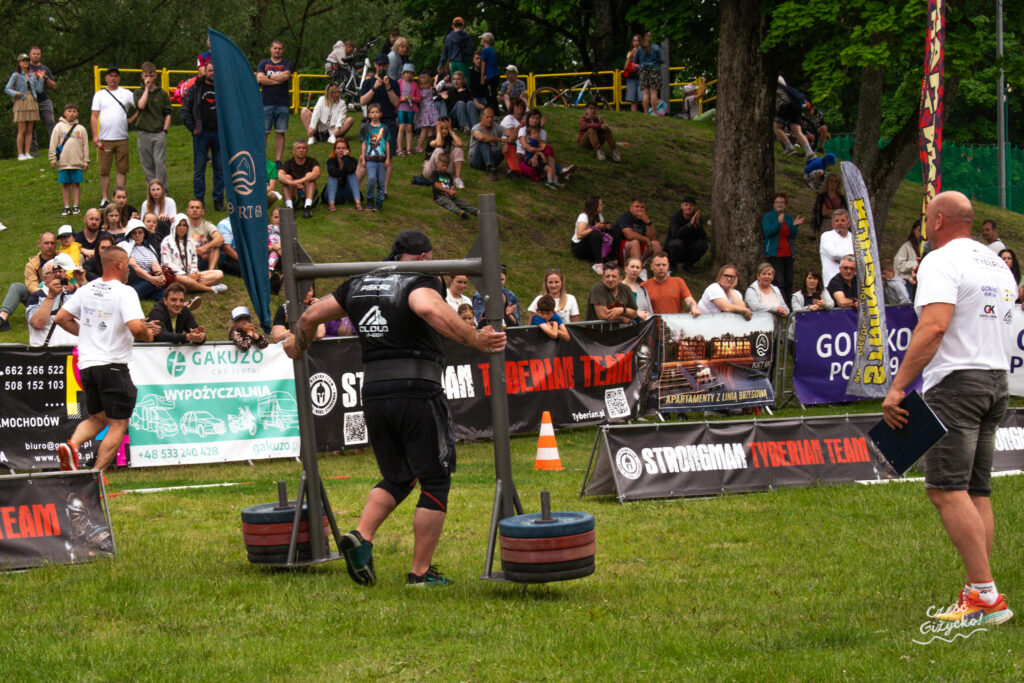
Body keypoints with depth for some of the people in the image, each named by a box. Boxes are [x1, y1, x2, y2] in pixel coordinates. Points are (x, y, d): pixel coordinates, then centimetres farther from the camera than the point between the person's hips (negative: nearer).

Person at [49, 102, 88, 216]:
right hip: (63, 162, 0)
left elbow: (85, 146, 9)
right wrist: (53, 159, -1)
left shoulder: (81, 129, 5)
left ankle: (76, 206, 9)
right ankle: (67, 207, 11)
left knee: (76, 184, 3)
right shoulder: (59, 127, 2)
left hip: (77, 162, 0)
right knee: (65, 185, 4)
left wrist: (85, 161, 5)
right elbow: (53, 144, 3)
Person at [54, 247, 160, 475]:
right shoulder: (124, 292, -12)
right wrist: (147, 335, -3)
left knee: (97, 418, 21)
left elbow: (61, 318, 13)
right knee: (118, 424, 2)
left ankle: (72, 445, -7)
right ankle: (97, 474, -8)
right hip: (112, 366, -7)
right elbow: (136, 327, -24)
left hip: (86, 364, 7)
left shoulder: (87, 290, 9)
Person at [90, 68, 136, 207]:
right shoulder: (99, 95, 8)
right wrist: (95, 135, -6)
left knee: (122, 169, 0)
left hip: (122, 138, 0)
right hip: (105, 139, 0)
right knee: (104, 170, 0)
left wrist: (132, 119, 1)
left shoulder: (127, 94, 9)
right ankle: (104, 199, 5)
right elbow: (94, 116, 3)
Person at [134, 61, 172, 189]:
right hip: (144, 134, 1)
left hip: (159, 133, -1)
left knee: (160, 164, -9)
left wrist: (164, 130, -1)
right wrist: (147, 88, -7)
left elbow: (167, 114, 9)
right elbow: (141, 105, -13)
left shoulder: (162, 94, 6)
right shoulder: (139, 92, 8)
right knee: (147, 165, 3)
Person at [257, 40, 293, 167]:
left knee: (280, 133, 1)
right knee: (263, 132, -3)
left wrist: (269, 77, -4)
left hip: (282, 103, 0)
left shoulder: (286, 64, 10)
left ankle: (278, 160, 5)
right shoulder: (263, 63, 10)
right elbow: (259, 79, -6)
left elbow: (286, 76, -11)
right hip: (266, 103, 0)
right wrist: (278, 80, -6)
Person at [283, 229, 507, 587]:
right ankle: (420, 572, 4)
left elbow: (311, 315, 23)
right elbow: (428, 308, -29)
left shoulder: (360, 285, 15)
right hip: (418, 393, -6)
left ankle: (361, 537, -2)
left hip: (374, 395, 6)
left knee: (396, 477, 21)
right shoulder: (420, 281, -5)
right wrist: (475, 339, -29)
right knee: (434, 481, 5)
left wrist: (297, 346, 42)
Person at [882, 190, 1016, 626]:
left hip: (956, 381, -9)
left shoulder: (942, 262, -9)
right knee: (977, 492, 9)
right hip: (997, 381, 9)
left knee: (946, 489, -12)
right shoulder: (998, 265, 18)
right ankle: (976, 594, 4)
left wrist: (897, 387, -22)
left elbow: (934, 326, -21)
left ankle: (986, 595, -20)